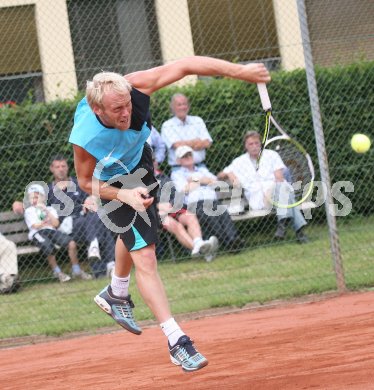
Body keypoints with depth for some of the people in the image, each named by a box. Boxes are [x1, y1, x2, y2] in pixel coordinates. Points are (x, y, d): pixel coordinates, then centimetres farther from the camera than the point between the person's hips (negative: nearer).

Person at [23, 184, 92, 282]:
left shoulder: (50, 209, 25)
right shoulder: (29, 211, 17)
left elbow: (56, 224, 5)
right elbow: (36, 226, 0)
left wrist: (46, 211, 0)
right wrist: (48, 221, 4)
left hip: (52, 231, 4)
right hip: (37, 233, -4)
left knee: (71, 243, -22)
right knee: (49, 248, -38)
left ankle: (76, 271, -9)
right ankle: (57, 272, -16)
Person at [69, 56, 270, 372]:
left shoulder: (133, 89, -37)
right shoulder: (85, 138, -42)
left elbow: (186, 65, -32)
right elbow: (86, 182, -22)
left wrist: (239, 71, -38)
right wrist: (123, 194, -38)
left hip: (138, 159, 6)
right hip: (111, 181, -6)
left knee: (135, 232, 29)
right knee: (144, 256, -13)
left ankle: (116, 295, 57)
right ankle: (176, 340, -10)